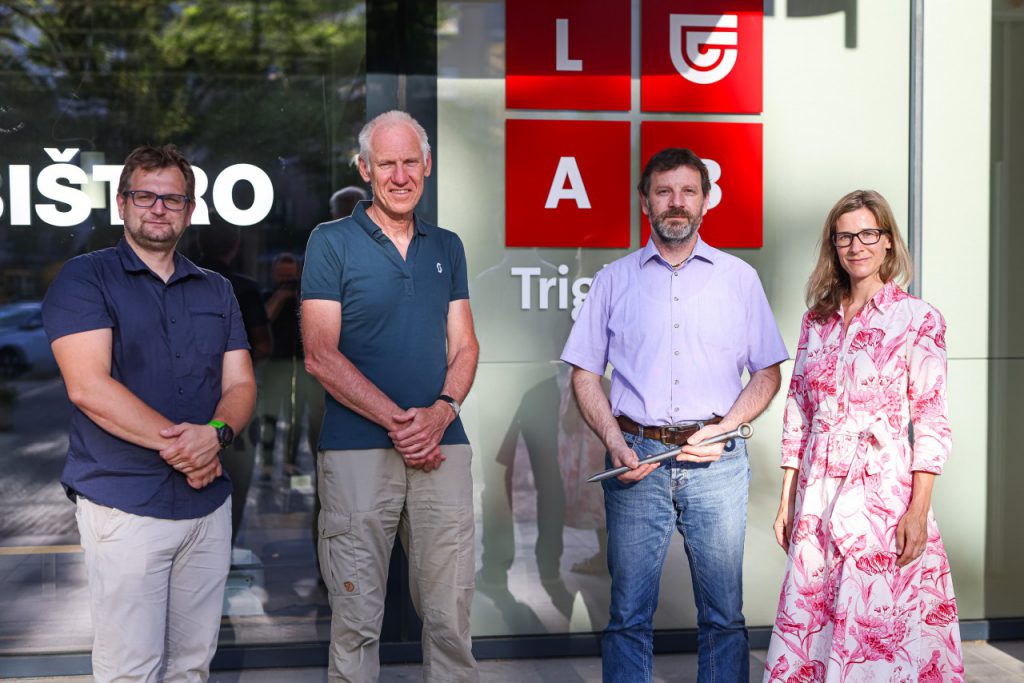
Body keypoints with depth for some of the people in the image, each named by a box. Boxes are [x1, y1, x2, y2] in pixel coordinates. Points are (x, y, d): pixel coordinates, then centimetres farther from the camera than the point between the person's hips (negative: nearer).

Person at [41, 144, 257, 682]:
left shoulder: (216, 291, 15)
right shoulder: (84, 278, -2)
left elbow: (240, 384, 9)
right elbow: (88, 385, -14)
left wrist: (217, 432, -14)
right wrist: (176, 442, -16)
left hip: (209, 504, 5)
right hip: (124, 504, -5)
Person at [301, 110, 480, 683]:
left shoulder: (447, 247, 14)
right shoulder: (332, 242, 1)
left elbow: (465, 346, 11)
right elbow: (320, 355, -6)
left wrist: (442, 412, -9)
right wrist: (397, 420, -13)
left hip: (443, 447, 3)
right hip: (357, 448, -3)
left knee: (451, 615, 6)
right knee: (357, 618, 3)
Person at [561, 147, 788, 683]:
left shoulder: (739, 278, 11)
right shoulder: (614, 280, 11)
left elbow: (767, 372, 10)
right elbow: (585, 373, 9)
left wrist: (723, 429, -6)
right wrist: (615, 443, -5)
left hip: (716, 463, 0)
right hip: (637, 458, 0)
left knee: (724, 615, 4)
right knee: (628, 615, 4)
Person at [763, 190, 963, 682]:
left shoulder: (917, 319, -3)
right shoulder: (816, 320, 10)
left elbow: (931, 424, -6)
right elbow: (797, 415, 12)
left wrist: (918, 511, -12)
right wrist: (787, 500, 9)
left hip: (883, 494, -4)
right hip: (818, 493, 4)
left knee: (877, 630, 0)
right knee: (811, 626, 8)